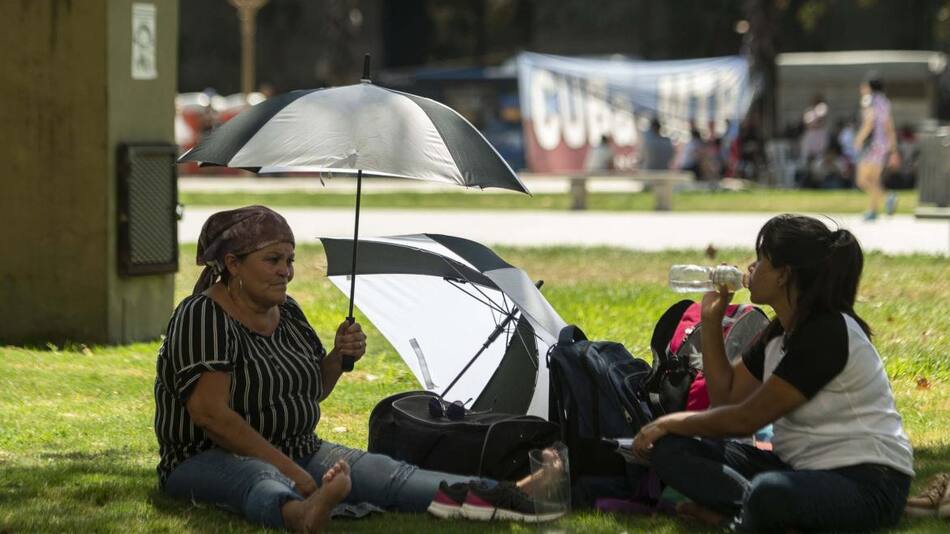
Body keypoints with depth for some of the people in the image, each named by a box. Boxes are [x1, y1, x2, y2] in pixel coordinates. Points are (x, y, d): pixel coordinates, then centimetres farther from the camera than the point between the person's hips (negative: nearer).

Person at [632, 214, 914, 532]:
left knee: (769, 492, -45)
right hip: (802, 468, 10)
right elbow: (726, 396, 16)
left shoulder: (827, 334, -18)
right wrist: (711, 320, 8)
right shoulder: (780, 333, 10)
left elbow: (747, 419, -16)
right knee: (670, 449, -3)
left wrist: (672, 422, -3)